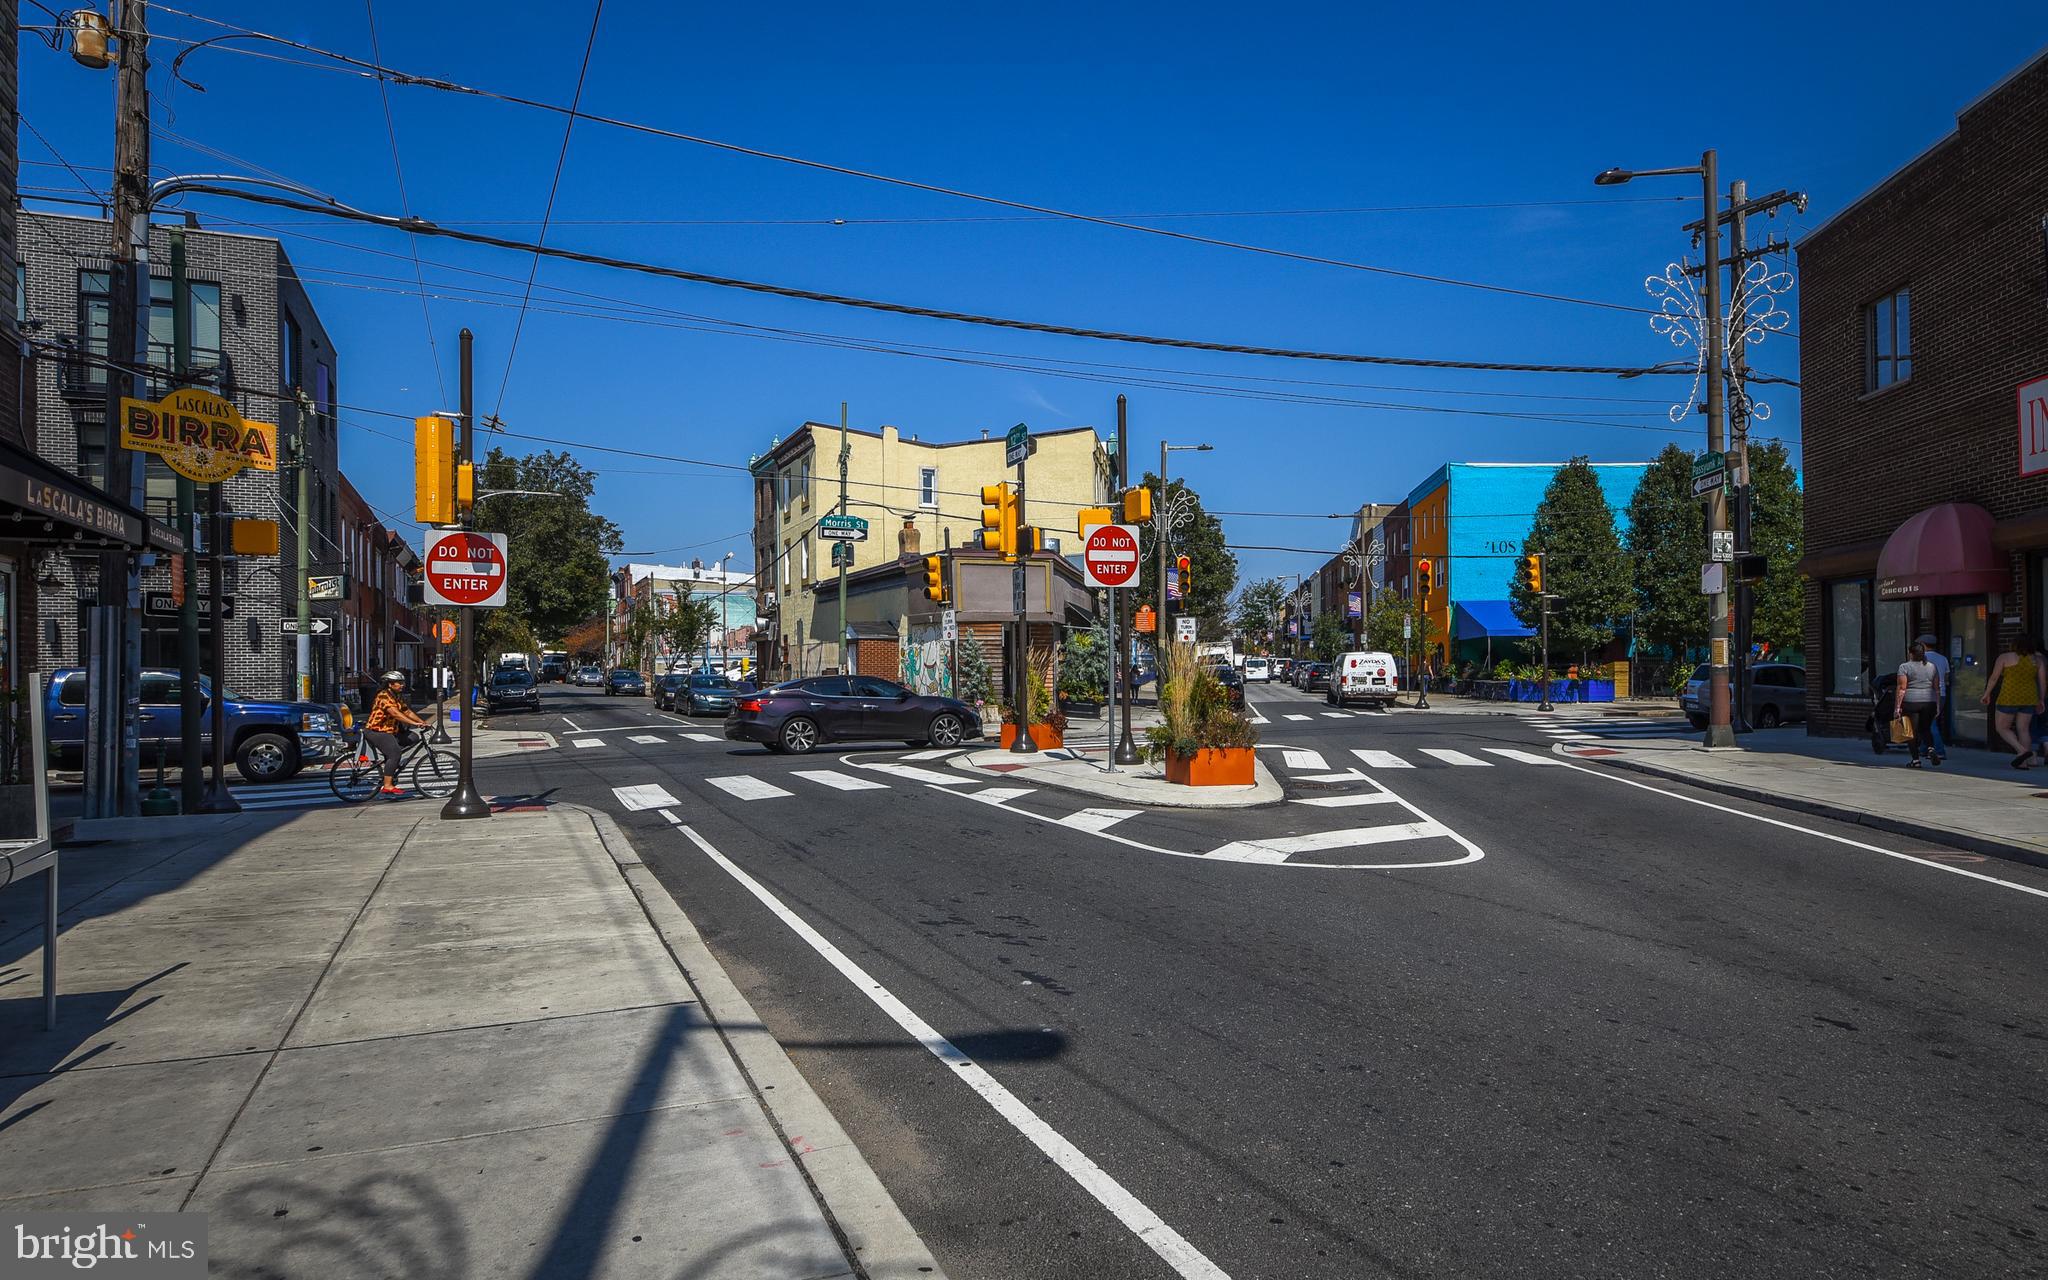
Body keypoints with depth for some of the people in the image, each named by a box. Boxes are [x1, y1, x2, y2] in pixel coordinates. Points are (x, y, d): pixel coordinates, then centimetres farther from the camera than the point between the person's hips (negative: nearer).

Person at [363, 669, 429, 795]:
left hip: (388, 731, 10)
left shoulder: (398, 697, 14)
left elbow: (407, 711, 11)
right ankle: (388, 786, -22)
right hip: (376, 732, -10)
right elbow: (395, 713, -30)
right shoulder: (384, 696, -18)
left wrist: (422, 722, -1)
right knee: (394, 754, -21)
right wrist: (414, 723, -36)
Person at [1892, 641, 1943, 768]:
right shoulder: (1932, 667, 8)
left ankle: (1916, 759, 2)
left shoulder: (1904, 667, -5)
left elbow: (1902, 688, -10)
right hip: (1929, 702, 4)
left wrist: (1897, 707, -10)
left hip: (1911, 702, -4)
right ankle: (1931, 749, -7)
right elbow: (1937, 688, 8)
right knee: (1925, 729, 17)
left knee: (1913, 731, 3)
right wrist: (1938, 705, 12)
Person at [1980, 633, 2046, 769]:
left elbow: (1993, 677, -5)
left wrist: (1987, 694, 4)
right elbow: (2043, 681, 9)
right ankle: (2023, 763, 3)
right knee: (2023, 729, 8)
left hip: (2009, 698, -5)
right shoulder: (2036, 660, 8)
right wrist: (2041, 700, 17)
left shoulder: (2005, 657, -5)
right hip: (2029, 699, 5)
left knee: (2002, 728, 4)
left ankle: (2022, 750, -15)